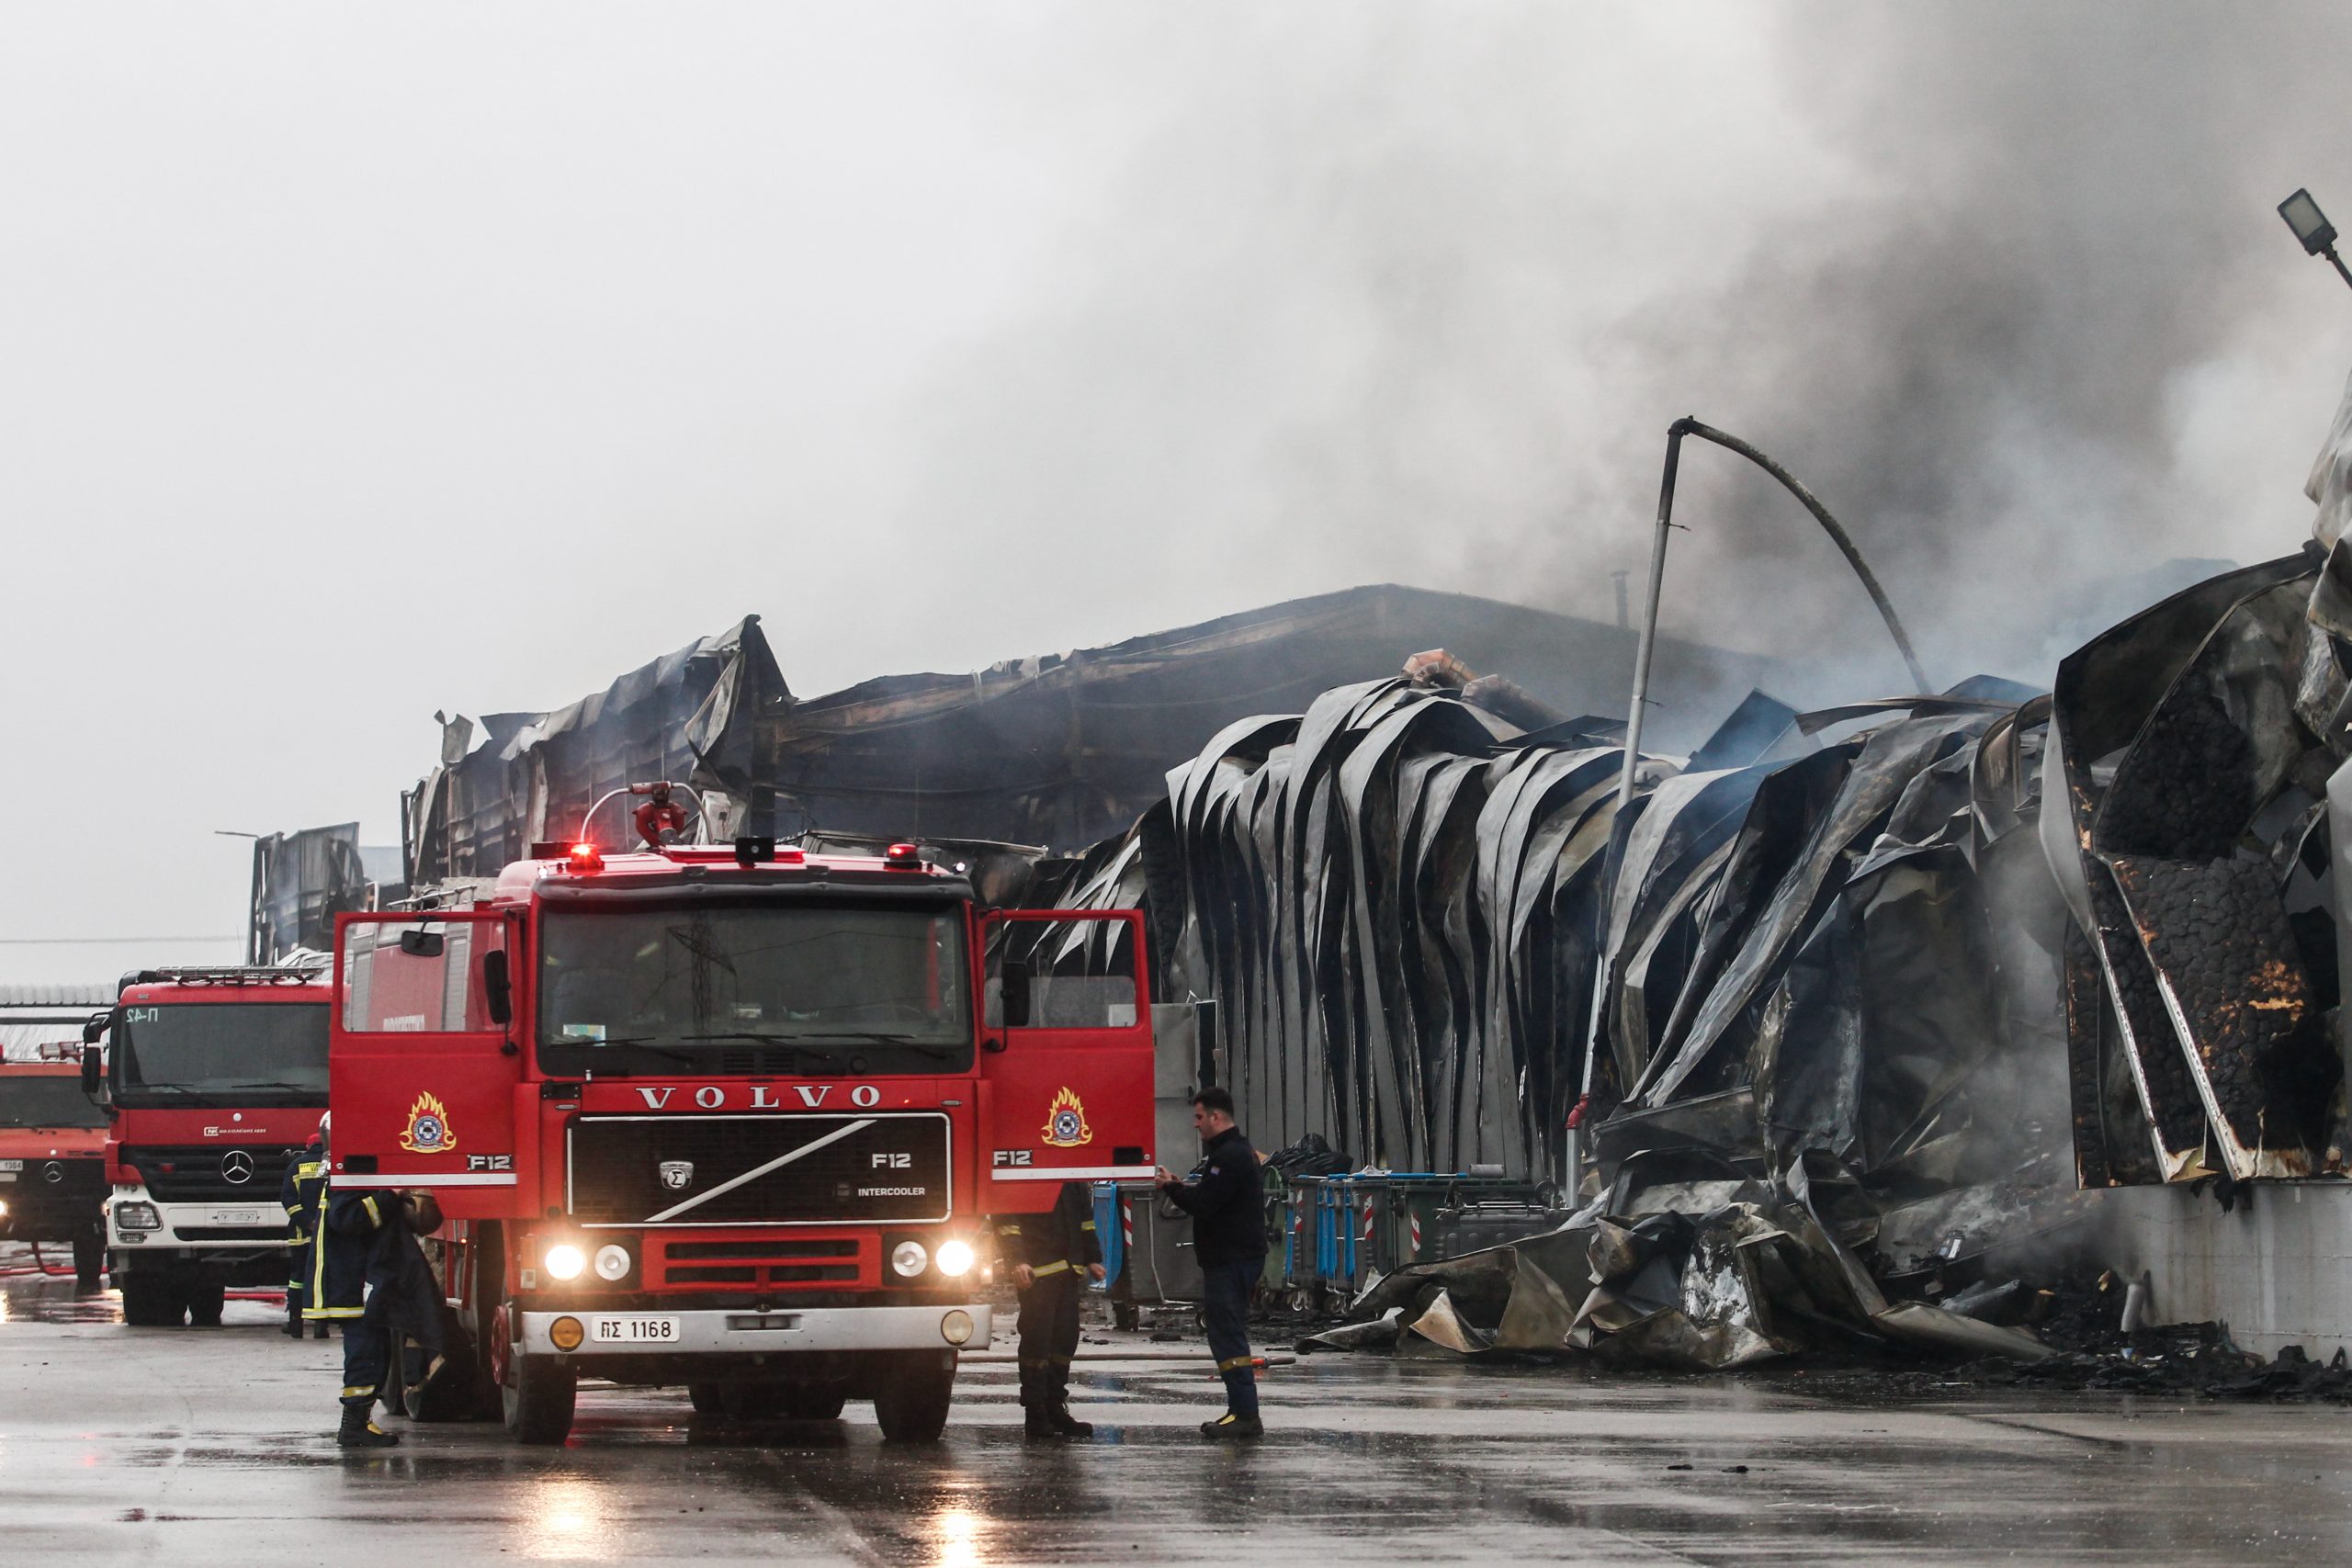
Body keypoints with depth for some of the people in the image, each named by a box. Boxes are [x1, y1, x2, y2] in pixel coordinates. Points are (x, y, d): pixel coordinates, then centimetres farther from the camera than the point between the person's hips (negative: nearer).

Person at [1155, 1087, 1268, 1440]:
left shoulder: (1229, 1157, -16)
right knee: (1228, 1334, 14)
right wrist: (1180, 1187, 7)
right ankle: (1241, 1412, 17)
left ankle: (1245, 1415, -14)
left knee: (1227, 1335, -11)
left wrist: (1171, 1187, -6)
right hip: (1234, 1257, 11)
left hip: (1231, 1261, -11)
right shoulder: (1239, 1152, 19)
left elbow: (1203, 1205, -21)